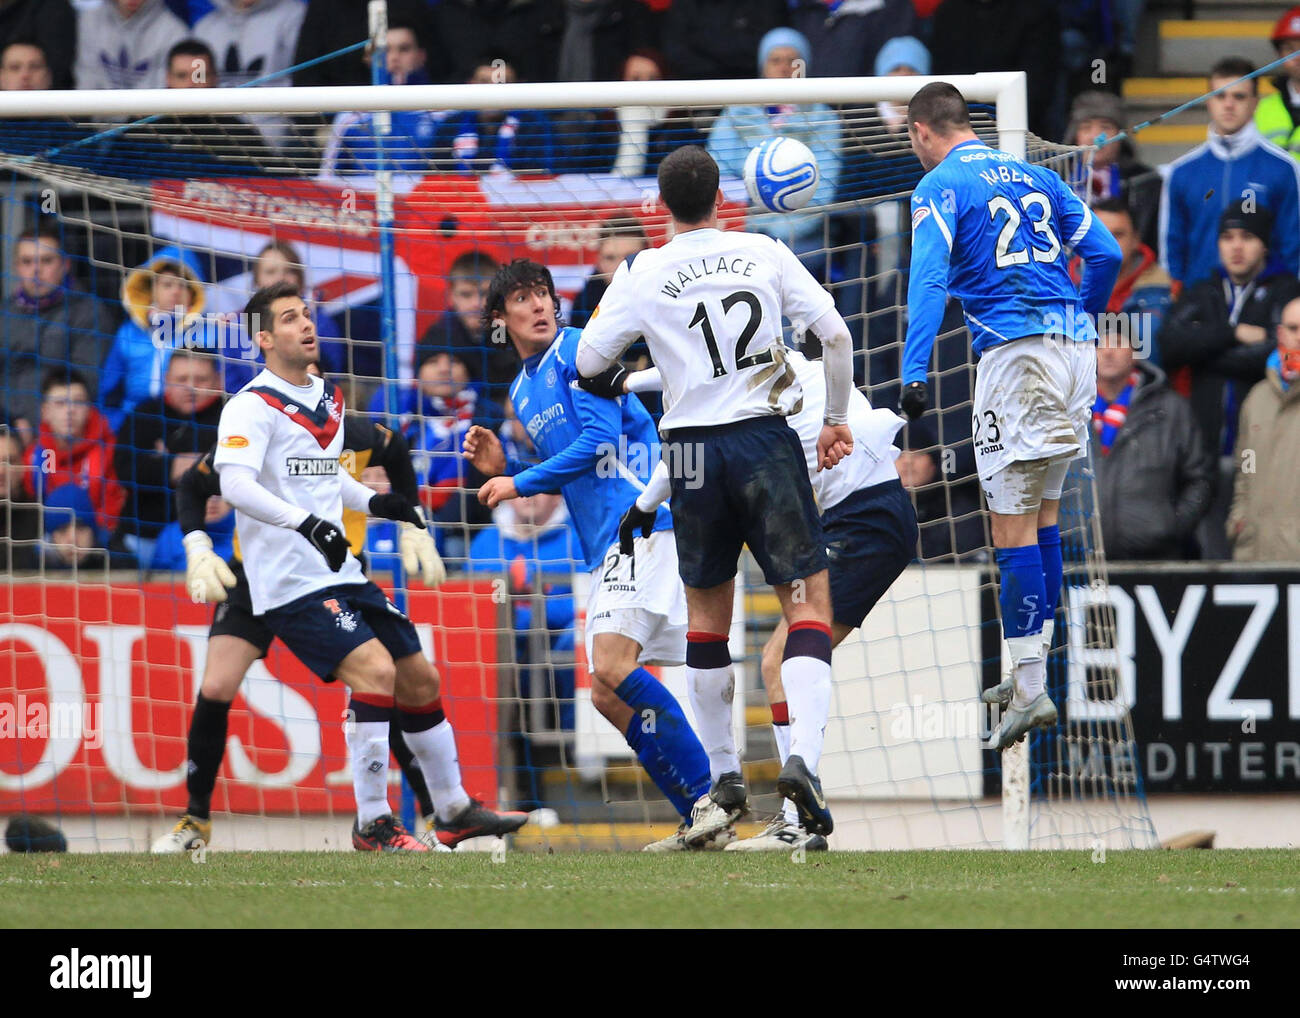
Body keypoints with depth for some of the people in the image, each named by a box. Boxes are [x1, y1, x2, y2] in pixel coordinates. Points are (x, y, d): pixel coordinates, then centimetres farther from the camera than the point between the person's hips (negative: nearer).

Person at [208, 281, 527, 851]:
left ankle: (455, 811, 28)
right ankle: (372, 824, -15)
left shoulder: (328, 398, 16)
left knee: (419, 679, 12)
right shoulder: (252, 407, -11)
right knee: (375, 670, -23)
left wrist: (373, 503, 13)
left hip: (341, 574, 9)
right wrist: (306, 523, -37)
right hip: (290, 583, -9)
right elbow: (234, 485, -26)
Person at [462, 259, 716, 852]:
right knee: (608, 696, 3)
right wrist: (503, 467, 12)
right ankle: (703, 820, 4)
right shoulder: (522, 391, 22)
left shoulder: (579, 349, -4)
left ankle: (710, 799, -21)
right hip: (603, 548, 10)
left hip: (642, 524, -10)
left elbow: (599, 437, -14)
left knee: (612, 667, -22)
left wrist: (521, 484, -8)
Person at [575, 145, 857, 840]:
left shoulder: (642, 275, 0)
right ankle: (804, 755, -22)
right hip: (767, 441, -1)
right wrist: (837, 417, 13)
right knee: (807, 598, 0)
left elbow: (588, 361, 6)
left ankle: (724, 781, 19)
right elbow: (835, 334, 0)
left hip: (692, 449, 1)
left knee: (706, 611, 15)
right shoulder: (765, 253, 2)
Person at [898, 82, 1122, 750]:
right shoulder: (1033, 176, 18)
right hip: (1074, 345, 7)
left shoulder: (940, 187, -1)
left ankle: (1030, 690, -10)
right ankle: (1032, 669, 21)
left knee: (1013, 526, -6)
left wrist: (914, 371, -22)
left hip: (1015, 354, -7)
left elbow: (929, 277, -16)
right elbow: (1104, 254, 16)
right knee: (1042, 513, 17)